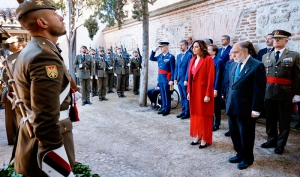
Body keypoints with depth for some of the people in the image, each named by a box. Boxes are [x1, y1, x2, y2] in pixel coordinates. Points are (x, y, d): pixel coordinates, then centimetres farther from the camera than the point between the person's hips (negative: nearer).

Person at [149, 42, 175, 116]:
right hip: (160, 78, 7)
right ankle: (163, 108, 23)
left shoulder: (171, 56, -10)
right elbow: (151, 58, 21)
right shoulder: (160, 56, 9)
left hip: (166, 78, -7)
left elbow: (172, 69, -13)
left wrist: (172, 80, -17)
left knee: (167, 94, 1)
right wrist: (154, 51, 7)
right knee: (162, 94, 13)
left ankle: (167, 109, 12)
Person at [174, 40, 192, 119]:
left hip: (185, 80, -7)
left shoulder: (189, 55, -9)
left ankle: (187, 112, 11)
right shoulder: (179, 56, 15)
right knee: (182, 97, 14)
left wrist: (186, 80, -17)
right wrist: (175, 78, 11)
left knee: (186, 97, 2)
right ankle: (183, 111, 23)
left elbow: (189, 68, -14)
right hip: (179, 80, 7)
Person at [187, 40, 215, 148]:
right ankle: (197, 136, 26)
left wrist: (208, 94, -18)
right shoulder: (192, 60, 11)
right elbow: (190, 77, 11)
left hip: (203, 91, -7)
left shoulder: (208, 59, -11)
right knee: (195, 114, 12)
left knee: (204, 115, 3)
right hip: (194, 91, 7)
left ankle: (205, 139, 15)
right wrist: (188, 92, 9)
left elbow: (211, 78, -15)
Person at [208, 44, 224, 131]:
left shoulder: (219, 61, -11)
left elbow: (218, 76, -15)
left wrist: (216, 89, -17)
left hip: (214, 88, -6)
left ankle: (216, 124, 20)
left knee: (216, 107, 8)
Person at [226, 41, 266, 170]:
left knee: (246, 135, 10)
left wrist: (255, 110, -15)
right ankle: (240, 154, 37)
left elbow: (259, 90, -15)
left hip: (245, 109, -7)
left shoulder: (257, 66, -13)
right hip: (232, 107, 7)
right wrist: (228, 101, 13)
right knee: (234, 133, 17)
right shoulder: (234, 65, 9)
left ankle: (247, 158, 30)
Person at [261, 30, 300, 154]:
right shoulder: (265, 57, 10)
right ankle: (271, 140, 30)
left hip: (285, 95, -3)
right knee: (270, 120, 13)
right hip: (268, 94, 3)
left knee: (284, 121, 8)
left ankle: (280, 144, 23)